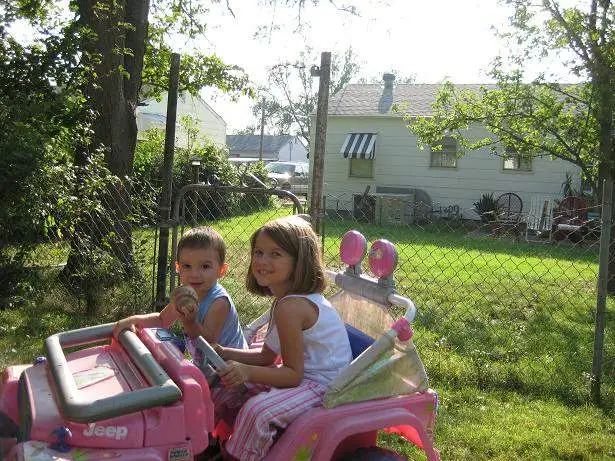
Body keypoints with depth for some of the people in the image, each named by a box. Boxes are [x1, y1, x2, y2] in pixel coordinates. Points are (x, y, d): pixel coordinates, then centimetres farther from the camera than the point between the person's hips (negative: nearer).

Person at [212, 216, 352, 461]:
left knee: (257, 410, -31)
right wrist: (223, 353, 0)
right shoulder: (292, 298, 4)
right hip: (304, 372, 10)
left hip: (324, 385, -10)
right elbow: (267, 355, 9)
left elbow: (293, 374, -23)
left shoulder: (289, 306, -26)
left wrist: (248, 371, -32)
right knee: (226, 391, 9)